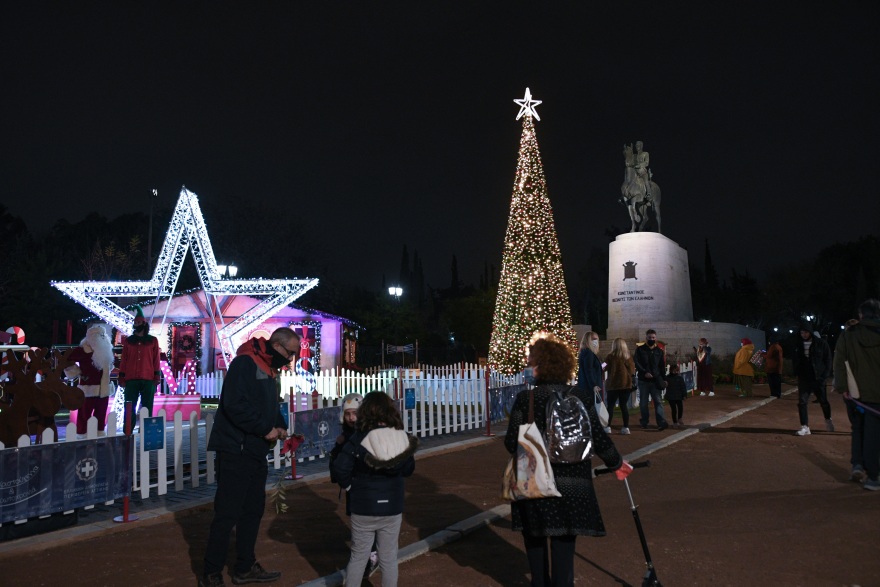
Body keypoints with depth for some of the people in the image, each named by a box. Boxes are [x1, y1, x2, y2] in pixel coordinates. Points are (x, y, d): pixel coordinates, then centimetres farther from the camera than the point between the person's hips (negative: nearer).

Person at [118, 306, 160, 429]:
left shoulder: (153, 341, 8)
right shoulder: (128, 341, 12)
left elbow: (156, 360, 5)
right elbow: (123, 360, 10)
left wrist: (156, 377, -3)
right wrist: (121, 377, 3)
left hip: (148, 379, -1)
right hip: (131, 379, 1)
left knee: (147, 408, 1)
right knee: (129, 408, -1)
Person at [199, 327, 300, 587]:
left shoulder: (270, 370, 14)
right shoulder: (244, 364, -17)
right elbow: (235, 405, -26)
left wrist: (281, 426, 2)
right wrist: (265, 429, -21)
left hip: (256, 452, 10)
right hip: (235, 451, -10)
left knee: (253, 510, 16)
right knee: (227, 514, -3)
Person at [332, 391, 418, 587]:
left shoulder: (359, 439, -14)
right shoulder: (402, 438, -5)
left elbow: (340, 468, -19)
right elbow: (409, 469, 6)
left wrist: (348, 486, -3)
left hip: (364, 508, -2)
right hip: (392, 507, 2)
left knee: (359, 557, 12)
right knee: (389, 558, 13)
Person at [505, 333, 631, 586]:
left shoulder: (524, 399, -10)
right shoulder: (581, 397, -5)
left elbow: (511, 443, -10)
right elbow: (598, 438, -3)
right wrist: (617, 463, 14)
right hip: (572, 483, 1)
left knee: (535, 540, 20)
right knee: (563, 543, 10)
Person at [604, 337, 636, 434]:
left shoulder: (611, 357, -9)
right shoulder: (629, 357, 4)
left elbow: (605, 367, -2)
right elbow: (633, 370, 10)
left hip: (614, 384, -4)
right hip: (626, 384, 4)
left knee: (610, 405, 3)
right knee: (624, 405, 8)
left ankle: (608, 426, -1)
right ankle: (626, 427, 5)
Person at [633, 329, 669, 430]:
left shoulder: (659, 351, 10)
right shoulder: (640, 349, 4)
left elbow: (662, 367, 11)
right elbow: (636, 363, -5)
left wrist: (664, 379, 3)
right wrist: (644, 373, -17)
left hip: (655, 380, 1)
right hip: (643, 380, -1)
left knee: (658, 401, -7)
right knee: (643, 402, 6)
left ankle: (662, 422, -14)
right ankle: (644, 422, 16)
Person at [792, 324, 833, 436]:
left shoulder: (821, 344, -5)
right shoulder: (798, 346, 5)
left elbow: (828, 360, -3)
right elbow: (794, 360, 17)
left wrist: (824, 375, -11)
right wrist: (797, 372, 3)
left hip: (818, 379, -2)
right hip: (803, 379, 2)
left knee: (824, 401, 12)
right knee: (802, 402, -6)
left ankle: (828, 420, 39)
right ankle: (805, 426, -3)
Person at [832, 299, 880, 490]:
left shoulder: (848, 334, -2)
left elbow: (839, 361, -7)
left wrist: (841, 386, -5)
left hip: (855, 393, 1)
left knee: (857, 429, 20)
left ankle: (857, 464, 6)